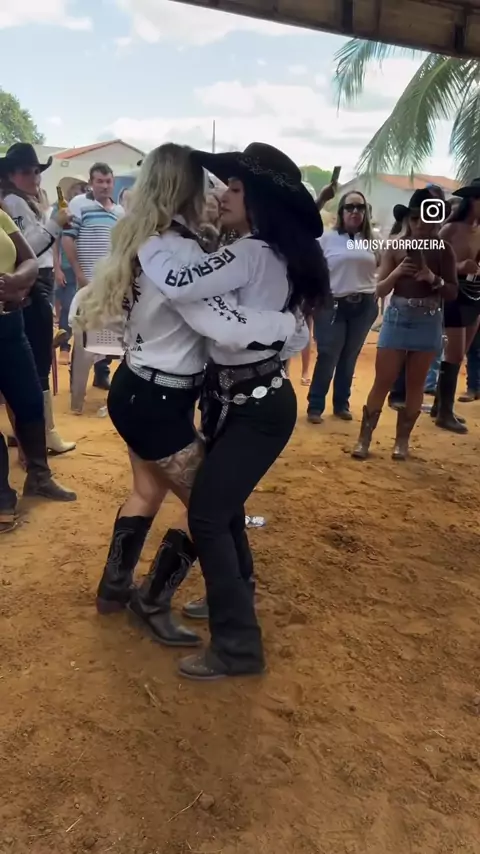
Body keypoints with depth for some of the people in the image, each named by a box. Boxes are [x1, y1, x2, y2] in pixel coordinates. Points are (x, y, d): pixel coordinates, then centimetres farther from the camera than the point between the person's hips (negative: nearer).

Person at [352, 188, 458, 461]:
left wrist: (433, 279, -20)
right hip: (397, 319, 0)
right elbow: (380, 290, 0)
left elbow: (453, 292, -2)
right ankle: (365, 438, 8)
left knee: (416, 384, 8)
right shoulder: (395, 248, 0)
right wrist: (396, 272, -19)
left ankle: (402, 439, 19)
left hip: (428, 323, 0)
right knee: (383, 382, 0)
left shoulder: (444, 250, 0)